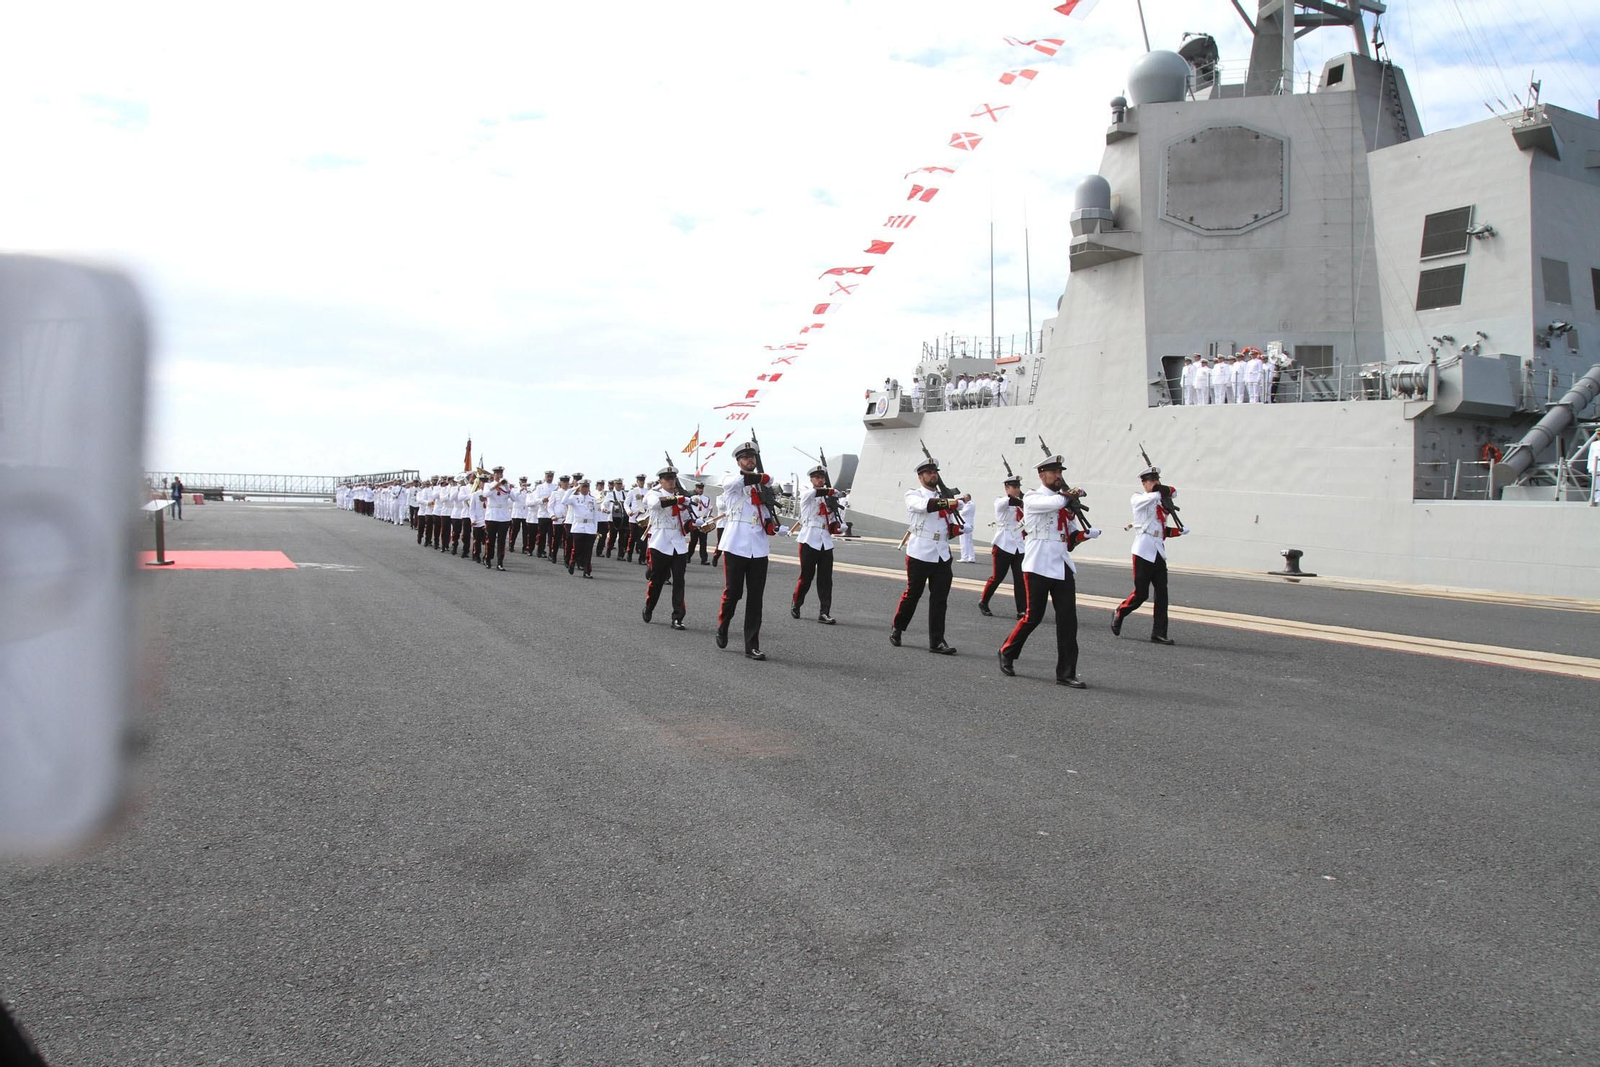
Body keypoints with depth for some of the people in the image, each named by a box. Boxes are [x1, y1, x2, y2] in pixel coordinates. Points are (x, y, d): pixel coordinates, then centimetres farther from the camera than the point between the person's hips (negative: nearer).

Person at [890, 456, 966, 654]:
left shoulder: (945, 496, 16)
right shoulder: (913, 494, -1)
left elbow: (951, 526, 28)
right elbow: (925, 505, -24)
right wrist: (950, 502, -31)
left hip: (942, 555, 5)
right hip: (919, 554, -4)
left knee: (940, 599, 1)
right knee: (912, 594, 5)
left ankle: (936, 641, 5)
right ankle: (896, 629, 26)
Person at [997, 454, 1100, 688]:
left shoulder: (1066, 502, 16)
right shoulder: (1032, 498, -4)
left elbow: (1074, 533, 21)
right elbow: (1056, 503, -24)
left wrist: (1089, 533, -1)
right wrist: (1068, 494, -2)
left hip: (1063, 566, 6)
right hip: (1038, 566, -6)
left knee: (1068, 619, -1)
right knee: (1033, 616, -2)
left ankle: (1066, 673, 4)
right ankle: (1007, 653, 22)